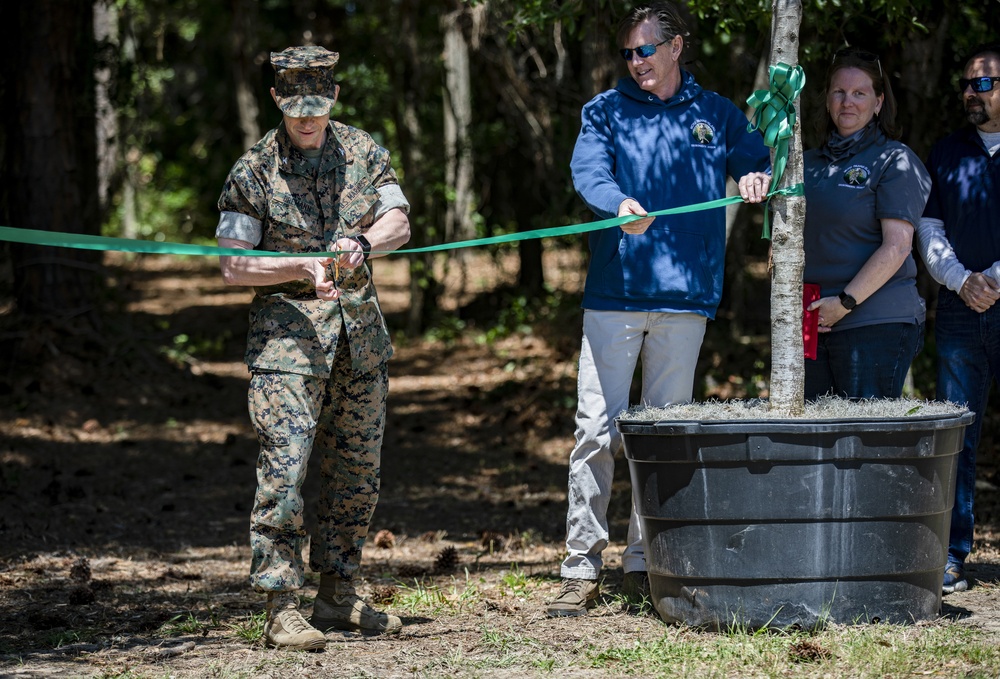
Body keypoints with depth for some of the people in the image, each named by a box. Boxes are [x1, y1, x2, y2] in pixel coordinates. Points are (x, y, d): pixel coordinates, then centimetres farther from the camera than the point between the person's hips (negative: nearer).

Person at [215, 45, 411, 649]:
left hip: (360, 326, 5)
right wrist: (303, 265, -20)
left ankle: (339, 596, 21)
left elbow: (399, 223, -1)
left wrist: (361, 243, -23)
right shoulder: (254, 171, -5)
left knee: (358, 468, 9)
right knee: (285, 466, -14)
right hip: (288, 327, -5)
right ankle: (283, 610, -13)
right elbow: (233, 266, -6)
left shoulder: (363, 151, 7)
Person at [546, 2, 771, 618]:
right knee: (597, 431, -6)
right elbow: (588, 171, -9)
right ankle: (583, 568, -2)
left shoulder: (716, 115, 12)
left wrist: (760, 178, -18)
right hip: (615, 294, -1)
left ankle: (645, 564, 15)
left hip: (685, 296, 2)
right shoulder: (606, 111, 8)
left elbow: (761, 162, 7)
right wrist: (620, 203, -31)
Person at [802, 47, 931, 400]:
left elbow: (896, 246, -10)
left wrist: (845, 302, -14)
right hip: (813, 324, 6)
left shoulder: (895, 161, -1)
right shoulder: (809, 163, 18)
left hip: (876, 321, -6)